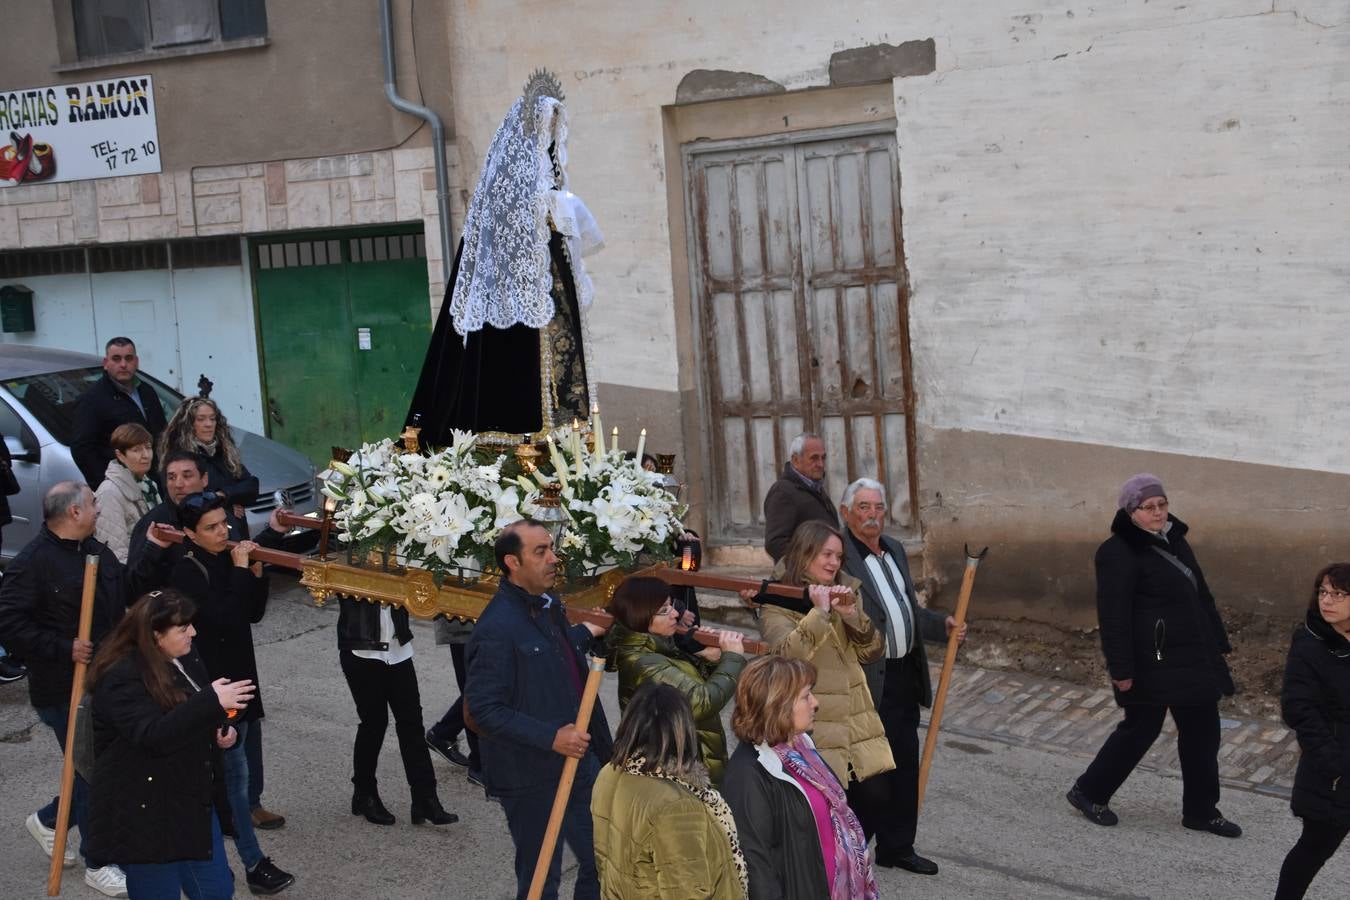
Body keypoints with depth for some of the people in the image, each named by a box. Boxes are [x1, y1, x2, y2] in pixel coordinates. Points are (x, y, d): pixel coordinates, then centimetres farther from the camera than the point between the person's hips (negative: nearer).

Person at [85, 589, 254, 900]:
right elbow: (155, 735, -34)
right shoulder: (121, 678, -21)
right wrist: (212, 701, -38)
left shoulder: (184, 659, 5)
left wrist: (222, 731, -2)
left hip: (193, 801, 8)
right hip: (143, 814, -8)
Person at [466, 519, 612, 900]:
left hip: (579, 760, 8)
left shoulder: (548, 604, 6)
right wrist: (551, 737, -26)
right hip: (531, 778, -8)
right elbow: (484, 709, -22)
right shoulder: (497, 628, -22)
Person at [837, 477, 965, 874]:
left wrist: (943, 625, 9)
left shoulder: (895, 550, 13)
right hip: (868, 683, -8)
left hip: (904, 679, 8)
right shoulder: (840, 557, -15)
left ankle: (897, 846, 31)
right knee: (866, 771, 2)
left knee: (905, 767, 16)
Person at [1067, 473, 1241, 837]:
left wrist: (1217, 642, 16)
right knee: (1141, 729, 4)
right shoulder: (1119, 552, -16)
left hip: (1192, 660, 8)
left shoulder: (1175, 540, 11)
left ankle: (1201, 811, 25)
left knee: (1202, 731, 12)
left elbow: (1200, 595, 18)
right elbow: (1113, 615, -20)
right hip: (1150, 664, -8)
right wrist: (1121, 669, -21)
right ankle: (1088, 792, 22)